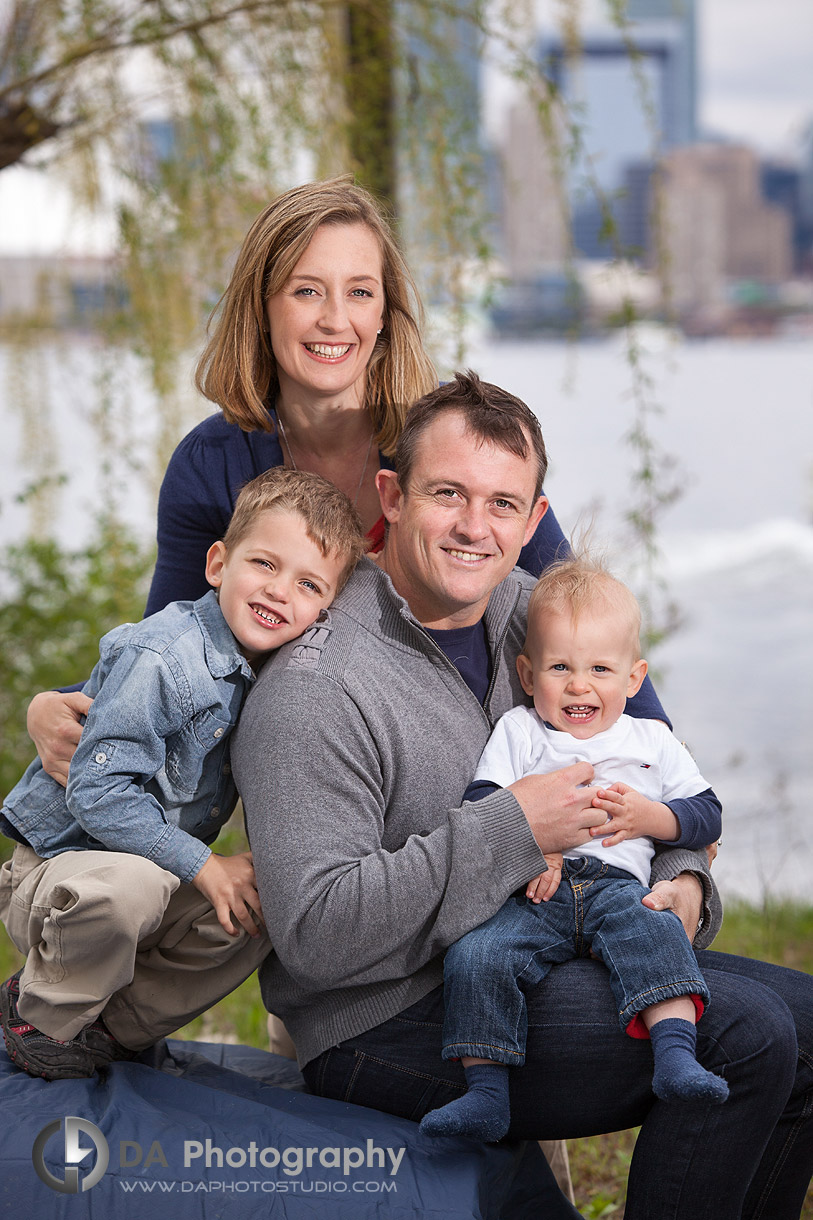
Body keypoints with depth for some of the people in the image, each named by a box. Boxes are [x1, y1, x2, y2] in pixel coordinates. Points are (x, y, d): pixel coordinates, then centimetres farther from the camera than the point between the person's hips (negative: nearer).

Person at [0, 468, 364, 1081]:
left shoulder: (271, 673, 1)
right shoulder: (160, 659, -25)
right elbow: (97, 791, -27)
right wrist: (203, 866, -24)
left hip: (163, 878, 8)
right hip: (59, 864, -8)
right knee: (127, 887, -38)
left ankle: (114, 1025, 4)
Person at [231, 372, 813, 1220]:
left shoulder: (535, 615, 6)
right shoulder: (316, 688, -20)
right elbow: (314, 933, -27)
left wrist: (682, 879, -3)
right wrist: (510, 831, -25)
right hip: (387, 1027, -9)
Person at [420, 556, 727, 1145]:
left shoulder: (653, 741, 22)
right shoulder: (518, 731, 17)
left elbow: (707, 815, 20)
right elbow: (480, 803, 6)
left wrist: (649, 815, -1)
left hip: (617, 882, 0)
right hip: (531, 893, 0)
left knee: (653, 932, -34)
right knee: (477, 957, -27)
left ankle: (677, 1057, -43)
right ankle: (487, 1092, -23)